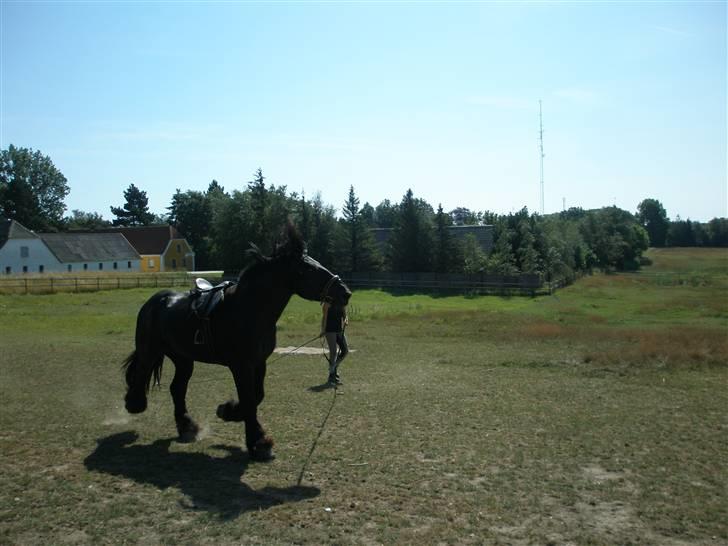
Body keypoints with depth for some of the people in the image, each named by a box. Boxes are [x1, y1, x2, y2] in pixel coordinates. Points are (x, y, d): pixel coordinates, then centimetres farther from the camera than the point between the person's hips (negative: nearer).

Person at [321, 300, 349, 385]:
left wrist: (346, 321, -7)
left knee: (345, 351, 2)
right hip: (330, 330, -7)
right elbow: (325, 316, -10)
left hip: (340, 330, 7)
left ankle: (334, 368, 23)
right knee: (333, 352, -9)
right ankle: (331, 376, 0)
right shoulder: (329, 302, -8)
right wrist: (323, 330, -14)